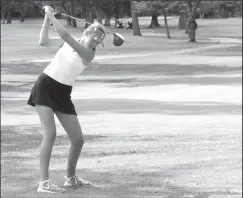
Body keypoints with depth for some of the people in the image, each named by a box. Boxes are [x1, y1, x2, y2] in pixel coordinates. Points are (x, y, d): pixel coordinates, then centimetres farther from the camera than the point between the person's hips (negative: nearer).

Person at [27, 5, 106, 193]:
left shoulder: (89, 54, -8)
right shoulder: (69, 42, 0)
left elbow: (65, 35, -22)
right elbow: (43, 41, 2)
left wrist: (51, 15, -18)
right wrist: (47, 18, -6)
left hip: (62, 94, 2)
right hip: (45, 86, -2)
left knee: (78, 139, 1)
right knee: (50, 133, -19)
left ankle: (71, 177, 27)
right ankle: (44, 182, -20)